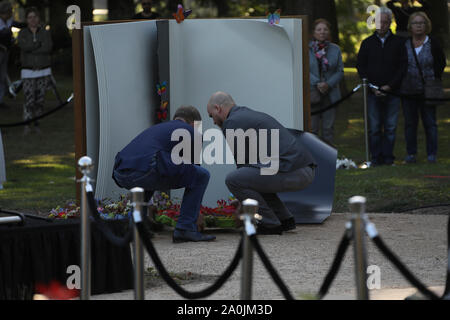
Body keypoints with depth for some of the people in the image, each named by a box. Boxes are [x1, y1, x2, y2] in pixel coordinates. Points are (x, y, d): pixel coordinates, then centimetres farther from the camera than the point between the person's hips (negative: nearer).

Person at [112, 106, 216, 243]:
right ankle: (185, 229, 5)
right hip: (145, 170, -8)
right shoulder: (189, 131, 18)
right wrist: (197, 210, 35)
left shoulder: (154, 129, 38)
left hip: (120, 176, 8)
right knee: (201, 176, 10)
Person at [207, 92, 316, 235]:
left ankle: (270, 223, 0)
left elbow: (242, 163, 3)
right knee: (253, 179, 30)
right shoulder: (255, 116, 30)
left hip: (289, 172, -9)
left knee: (232, 180, -6)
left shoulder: (231, 123, 1)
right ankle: (285, 219, 19)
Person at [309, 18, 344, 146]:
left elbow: (340, 71, 5)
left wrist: (328, 84, -11)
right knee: (312, 127, -4)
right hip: (312, 94, -2)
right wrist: (317, 83, -16)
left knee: (328, 128, 4)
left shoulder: (335, 49, 8)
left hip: (330, 94, 2)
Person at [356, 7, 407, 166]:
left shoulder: (398, 42, 7)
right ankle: (376, 157, 3)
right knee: (374, 127, -1)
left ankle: (388, 156, 5)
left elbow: (403, 66, 3)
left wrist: (390, 86, -7)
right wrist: (372, 88, -4)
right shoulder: (367, 43, 9)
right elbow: (360, 66, 7)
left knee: (390, 127, -1)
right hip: (373, 92, 0)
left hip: (392, 91, 0)